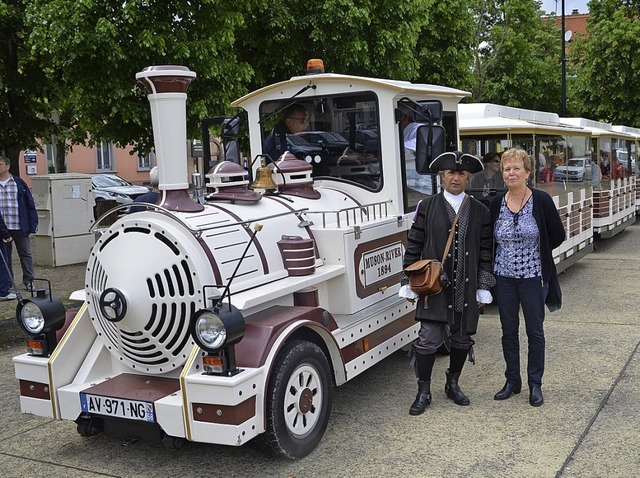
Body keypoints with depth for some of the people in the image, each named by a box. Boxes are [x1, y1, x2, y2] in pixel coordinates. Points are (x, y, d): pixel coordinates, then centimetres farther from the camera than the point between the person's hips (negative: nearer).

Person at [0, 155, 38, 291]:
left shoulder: (18, 182, 1)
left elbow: (29, 202, 1)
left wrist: (32, 223, -5)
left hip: (19, 227, -2)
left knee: (25, 254, 4)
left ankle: (29, 281, 12)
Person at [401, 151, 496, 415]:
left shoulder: (479, 211, 8)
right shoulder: (427, 207, 2)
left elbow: (485, 252, 8)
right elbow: (413, 247, 2)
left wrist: (483, 287, 3)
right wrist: (408, 282, -2)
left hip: (466, 288, 3)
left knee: (461, 339, 12)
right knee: (429, 339, -4)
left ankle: (453, 384, 32)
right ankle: (424, 392, 10)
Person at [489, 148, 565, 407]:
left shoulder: (541, 200, -9)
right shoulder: (496, 203, -1)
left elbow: (558, 235, 0)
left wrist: (535, 250, 4)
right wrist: (509, 251, 4)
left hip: (532, 276, -3)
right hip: (504, 276, 3)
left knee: (534, 330, 7)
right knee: (509, 331, 11)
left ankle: (535, 385, 19)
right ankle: (512, 380, 25)